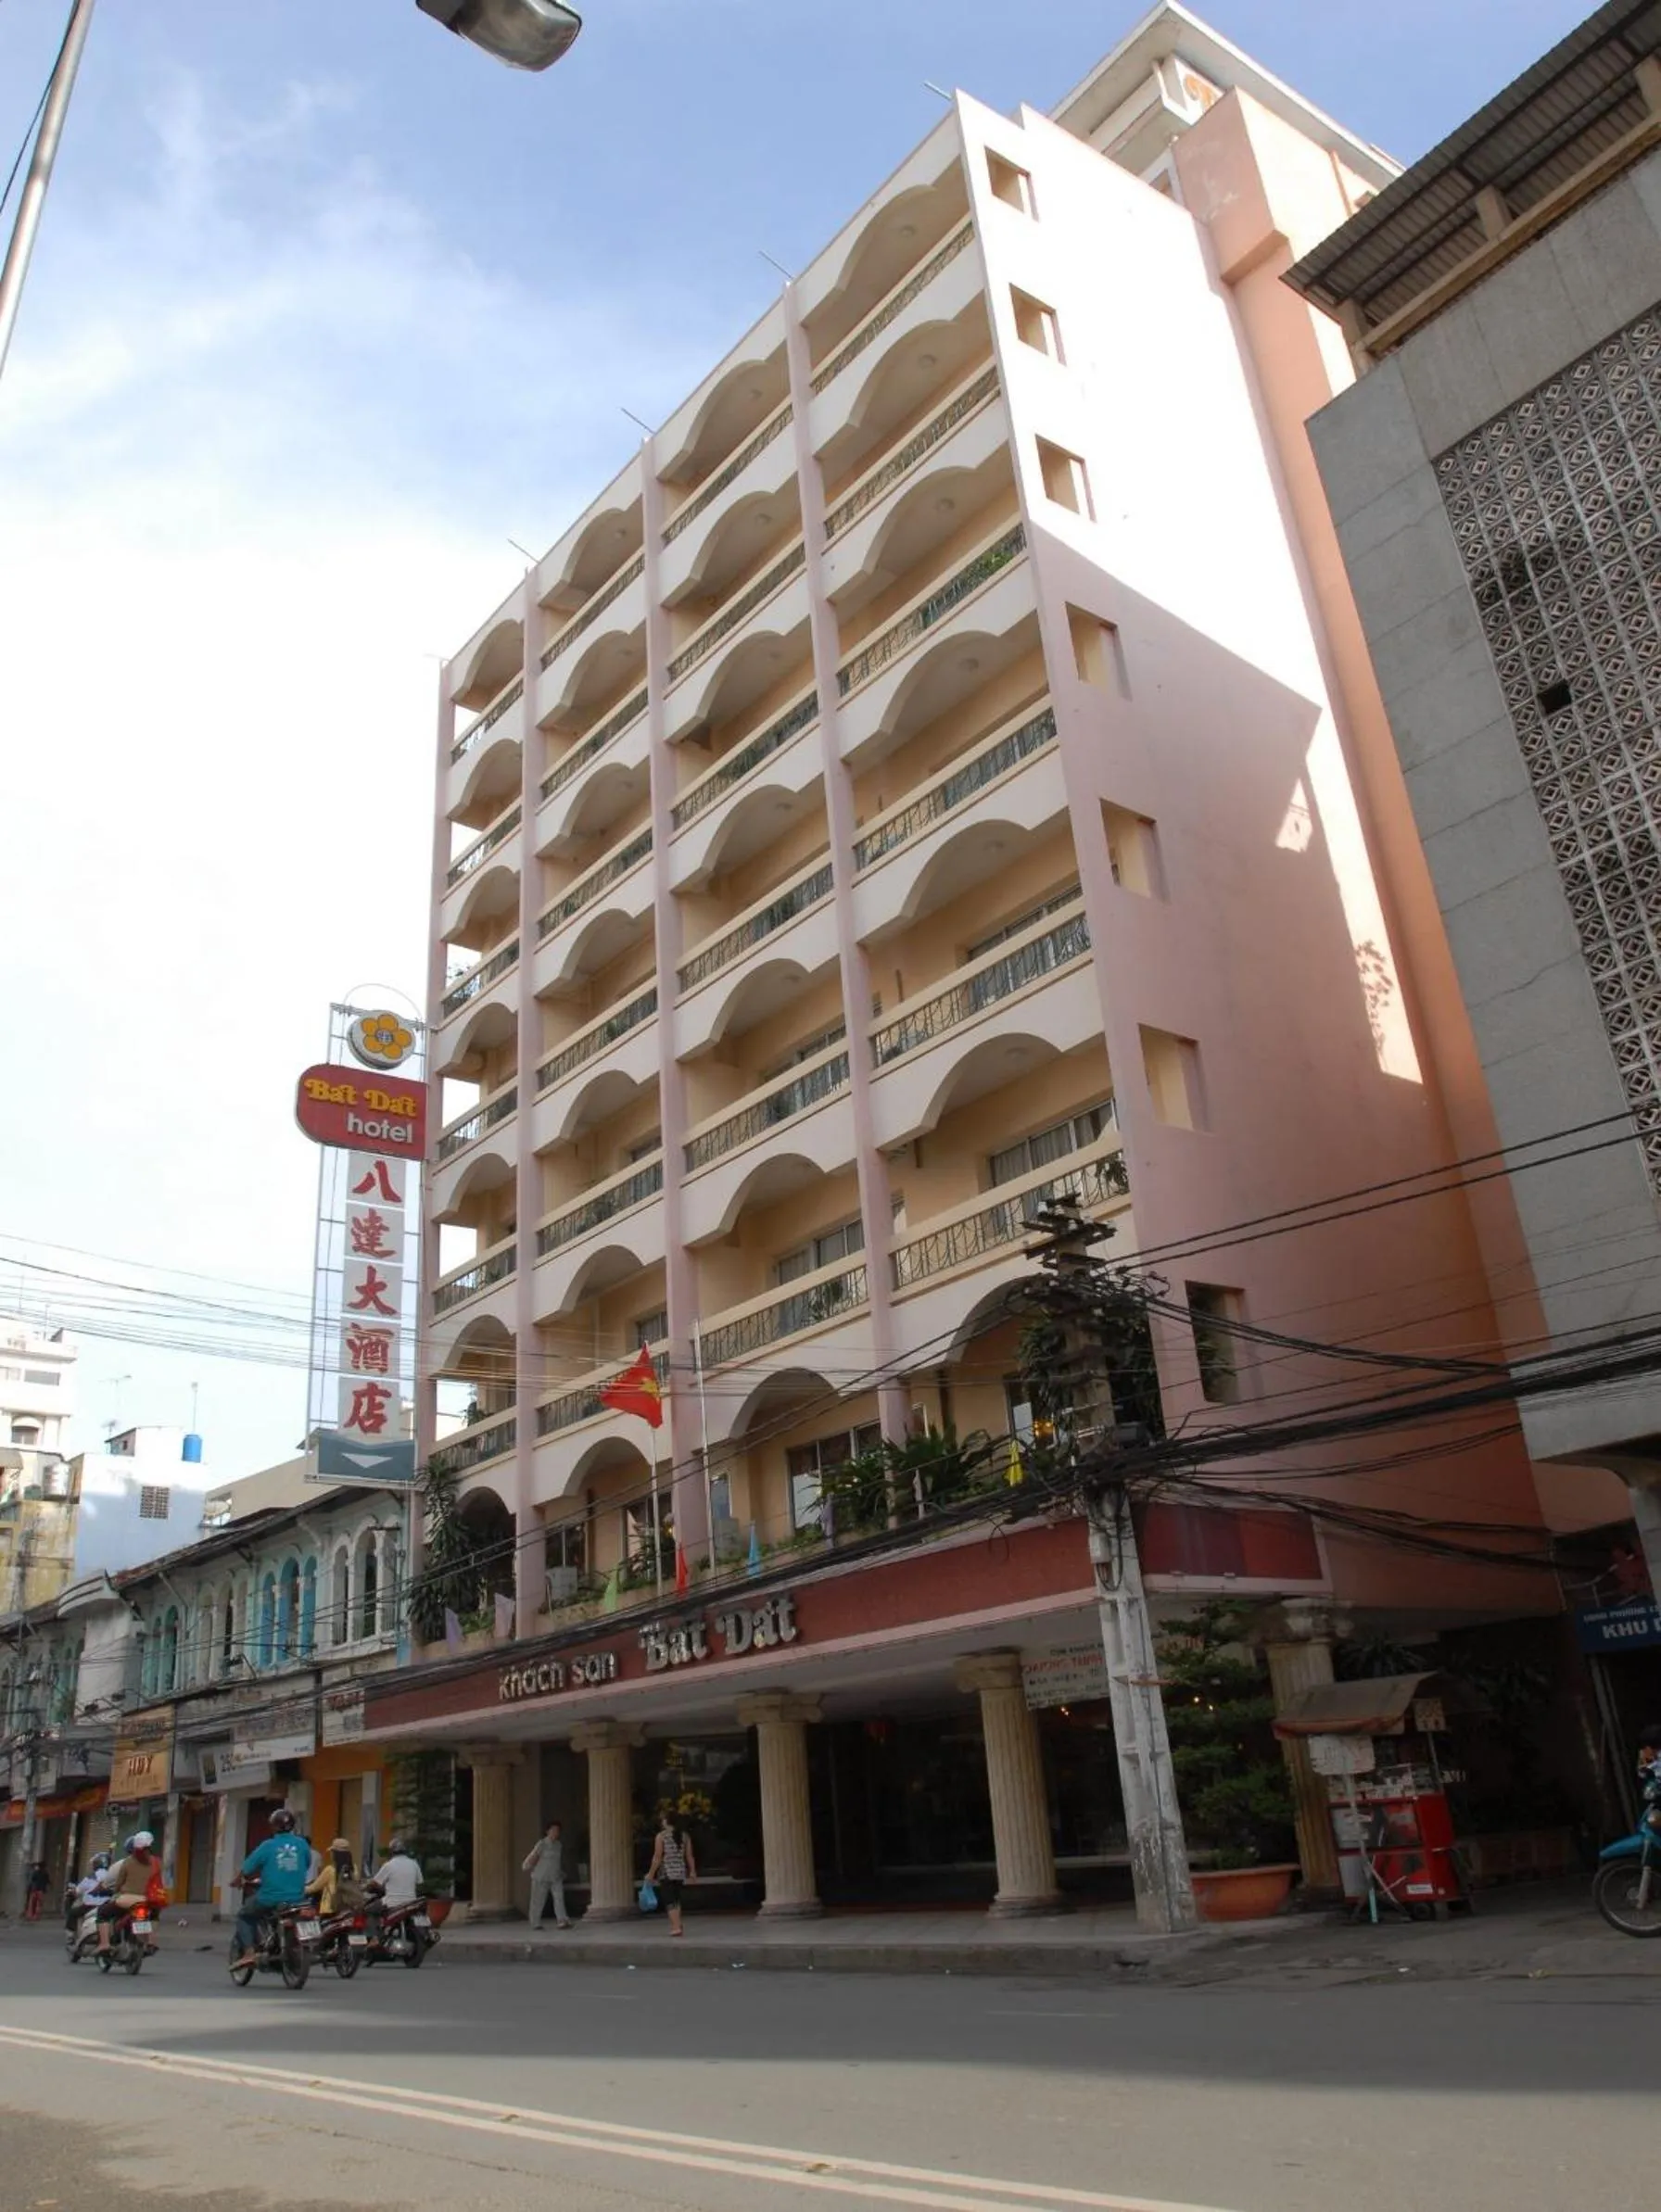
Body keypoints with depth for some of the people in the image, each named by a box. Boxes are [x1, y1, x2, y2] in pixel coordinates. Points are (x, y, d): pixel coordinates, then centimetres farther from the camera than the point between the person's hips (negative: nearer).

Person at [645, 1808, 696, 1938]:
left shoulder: (661, 1836, -8)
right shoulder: (684, 1835, 5)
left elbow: (657, 1857, -10)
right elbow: (689, 1856, 6)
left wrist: (651, 1874, -2)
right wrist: (692, 1871, 15)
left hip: (666, 1872, -5)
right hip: (681, 1873, 5)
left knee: (670, 1901, 1)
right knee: (677, 1900, 18)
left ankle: (676, 1927, -5)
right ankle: (676, 1925, 20)